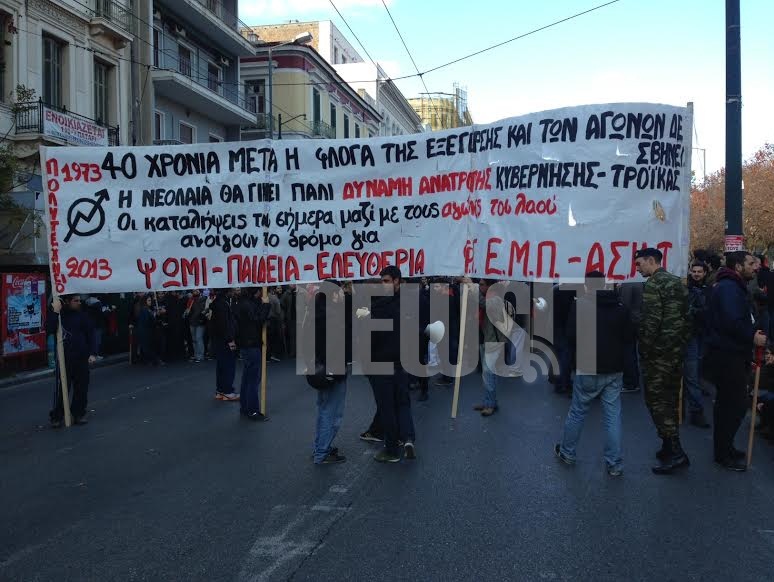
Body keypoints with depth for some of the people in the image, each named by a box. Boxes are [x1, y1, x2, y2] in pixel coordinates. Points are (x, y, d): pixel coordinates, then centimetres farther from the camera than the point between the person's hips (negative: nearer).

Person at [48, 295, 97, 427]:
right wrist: (55, 312, -24)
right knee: (61, 387, -2)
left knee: (81, 387, 7)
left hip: (82, 357, 2)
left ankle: (79, 413, 20)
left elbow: (90, 334, 4)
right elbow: (50, 329, -18)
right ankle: (56, 416, 10)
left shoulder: (82, 316, 4)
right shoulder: (58, 315, 0)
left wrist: (92, 353, -5)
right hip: (64, 358, -2)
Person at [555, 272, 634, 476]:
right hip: (614, 370, 4)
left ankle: (567, 452, 27)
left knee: (577, 413, 12)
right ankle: (615, 464, 9)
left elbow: (572, 337, -12)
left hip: (588, 369, -3)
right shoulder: (620, 306, 5)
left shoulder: (580, 304, -10)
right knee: (613, 416, 7)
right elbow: (629, 338, 7)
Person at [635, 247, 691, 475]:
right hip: (677, 350, 9)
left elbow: (651, 321, -19)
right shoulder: (677, 282, 14)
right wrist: (681, 343, 16)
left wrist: (645, 351, -11)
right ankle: (669, 446, 21)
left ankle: (675, 452, -8)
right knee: (670, 400, 14)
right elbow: (686, 317, 15)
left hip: (658, 353, -8)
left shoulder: (653, 285, -13)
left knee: (656, 401, -4)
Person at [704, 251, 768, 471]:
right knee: (736, 404, -5)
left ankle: (724, 448, 29)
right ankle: (723, 453, 4)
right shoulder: (729, 288, -18)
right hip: (728, 355, -11)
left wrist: (752, 332, 8)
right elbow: (732, 322, -29)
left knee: (728, 403, 18)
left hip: (731, 354, 11)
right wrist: (752, 337, -16)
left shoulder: (733, 286, 18)